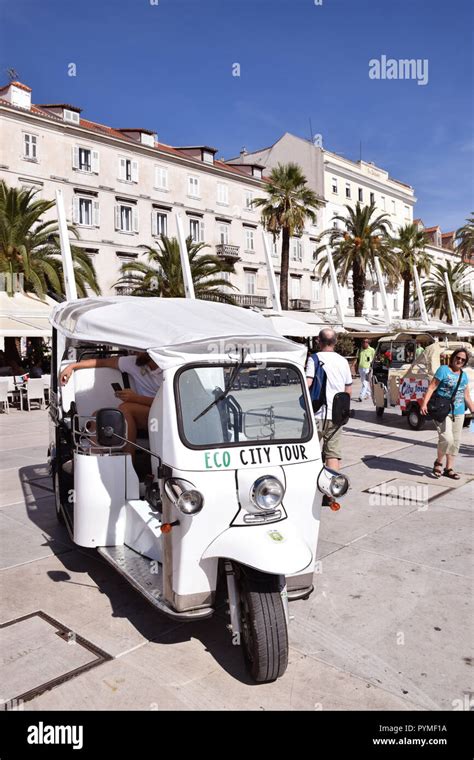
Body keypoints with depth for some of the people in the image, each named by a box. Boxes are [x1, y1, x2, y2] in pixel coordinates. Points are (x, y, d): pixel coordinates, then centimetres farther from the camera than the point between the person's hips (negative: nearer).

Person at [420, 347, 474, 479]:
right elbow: (432, 387, -12)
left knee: (455, 442, 9)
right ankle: (438, 462, 9)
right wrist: (424, 404, -23)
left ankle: (449, 469, 21)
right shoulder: (443, 370, -5)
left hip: (458, 413, 7)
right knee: (447, 439, -17)